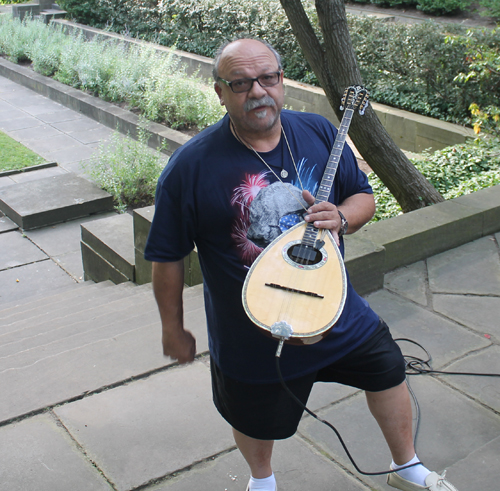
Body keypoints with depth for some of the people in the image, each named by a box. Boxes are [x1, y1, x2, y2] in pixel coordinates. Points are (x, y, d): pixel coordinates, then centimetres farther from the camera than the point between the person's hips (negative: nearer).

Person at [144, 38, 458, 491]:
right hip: (252, 328, -3)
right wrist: (173, 329, -4)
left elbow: (364, 198, 4)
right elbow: (167, 256, -11)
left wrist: (341, 216, -20)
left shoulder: (319, 133, -7)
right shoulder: (191, 166, -20)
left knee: (388, 370, 20)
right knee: (256, 420, 18)